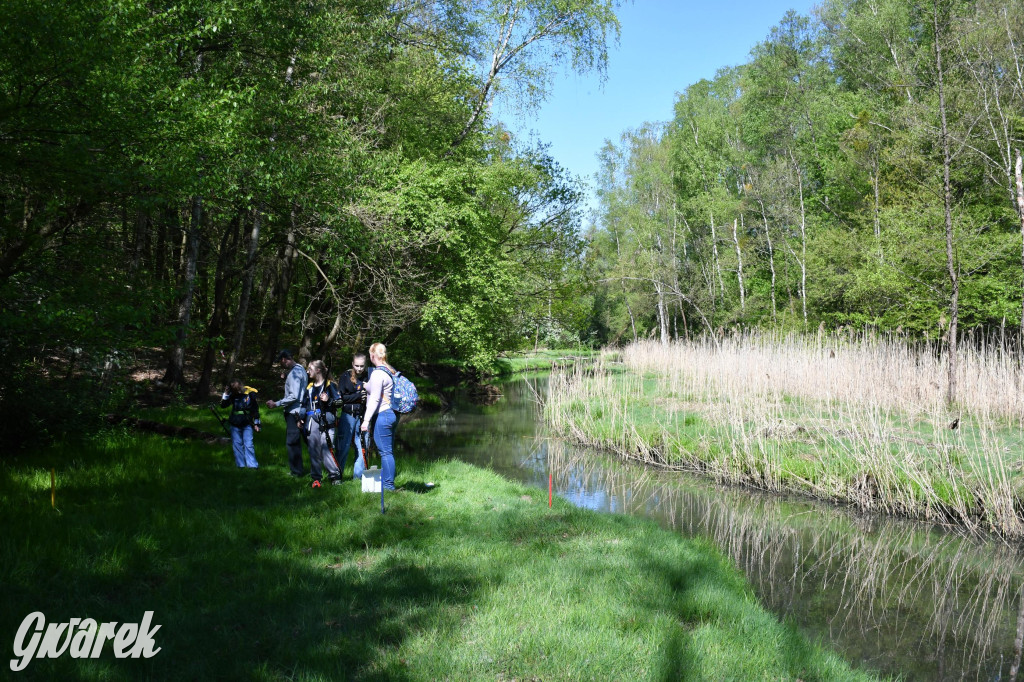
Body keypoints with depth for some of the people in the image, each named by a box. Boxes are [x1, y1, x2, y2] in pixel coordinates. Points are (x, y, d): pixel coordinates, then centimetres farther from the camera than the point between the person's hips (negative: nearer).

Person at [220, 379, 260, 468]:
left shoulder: (250, 394, -6)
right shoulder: (232, 395, 0)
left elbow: (256, 409, 1)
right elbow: (223, 405, 1)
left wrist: (256, 423, 0)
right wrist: (226, 394, -12)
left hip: (247, 424, -3)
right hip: (235, 424, 3)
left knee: (248, 445, -9)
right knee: (237, 444, 7)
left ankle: (252, 465, -6)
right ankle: (241, 465, 14)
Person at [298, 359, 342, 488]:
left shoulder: (329, 385, 1)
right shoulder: (309, 387, 20)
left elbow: (339, 401, -3)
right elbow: (304, 404, 27)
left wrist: (328, 400, -18)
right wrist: (301, 419, 18)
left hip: (325, 421, -6)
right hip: (311, 422, 6)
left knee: (326, 448, -14)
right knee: (313, 450, 4)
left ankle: (335, 475, -4)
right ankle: (316, 478, 11)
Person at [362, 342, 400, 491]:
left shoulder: (377, 373, -13)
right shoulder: (390, 371, 14)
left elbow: (375, 399, -18)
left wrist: (366, 420, -18)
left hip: (381, 416, -10)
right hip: (392, 414, 10)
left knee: (385, 451, -6)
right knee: (388, 451, 13)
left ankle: (388, 485, -4)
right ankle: (385, 481, 21)